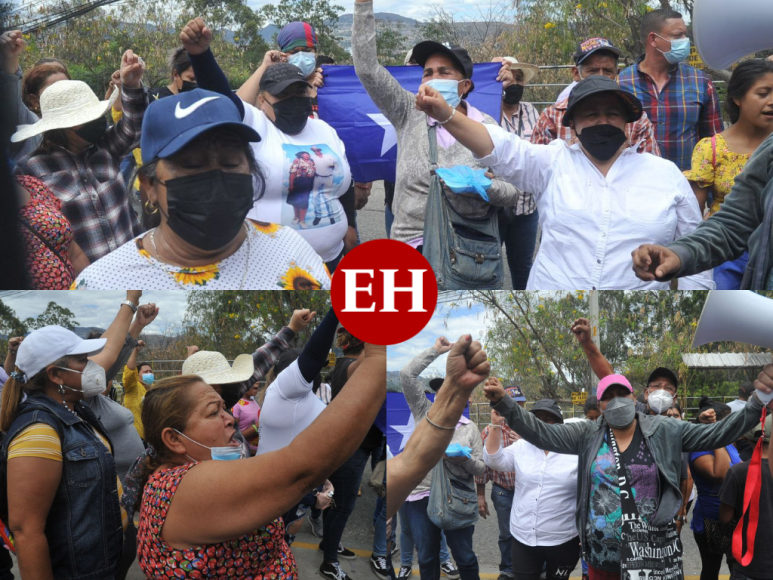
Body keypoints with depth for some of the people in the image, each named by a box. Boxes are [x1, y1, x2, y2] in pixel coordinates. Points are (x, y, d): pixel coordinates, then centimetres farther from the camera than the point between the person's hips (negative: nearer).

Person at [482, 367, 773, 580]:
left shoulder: (663, 431, -2)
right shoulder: (588, 435, 0)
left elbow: (718, 434, -4)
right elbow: (541, 433, -4)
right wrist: (504, 404, -15)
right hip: (602, 556, 1)